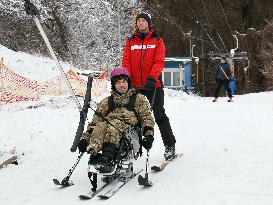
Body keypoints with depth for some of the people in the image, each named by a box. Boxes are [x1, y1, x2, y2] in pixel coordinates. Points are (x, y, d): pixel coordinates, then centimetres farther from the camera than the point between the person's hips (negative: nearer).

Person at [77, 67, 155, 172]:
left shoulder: (138, 99, 23)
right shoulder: (107, 102, 29)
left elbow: (147, 118, 14)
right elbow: (95, 120, 22)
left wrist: (149, 135, -5)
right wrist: (85, 139, 8)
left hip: (129, 127, -3)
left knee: (113, 126, -37)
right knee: (100, 125, -33)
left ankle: (107, 159, -59)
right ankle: (94, 155, -54)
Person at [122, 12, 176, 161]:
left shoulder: (157, 41, 3)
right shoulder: (131, 41, 10)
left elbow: (159, 62, -7)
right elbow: (126, 62, 4)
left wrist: (152, 78, -20)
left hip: (153, 85, -3)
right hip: (135, 85, 3)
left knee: (159, 116, -4)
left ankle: (170, 146, 4)